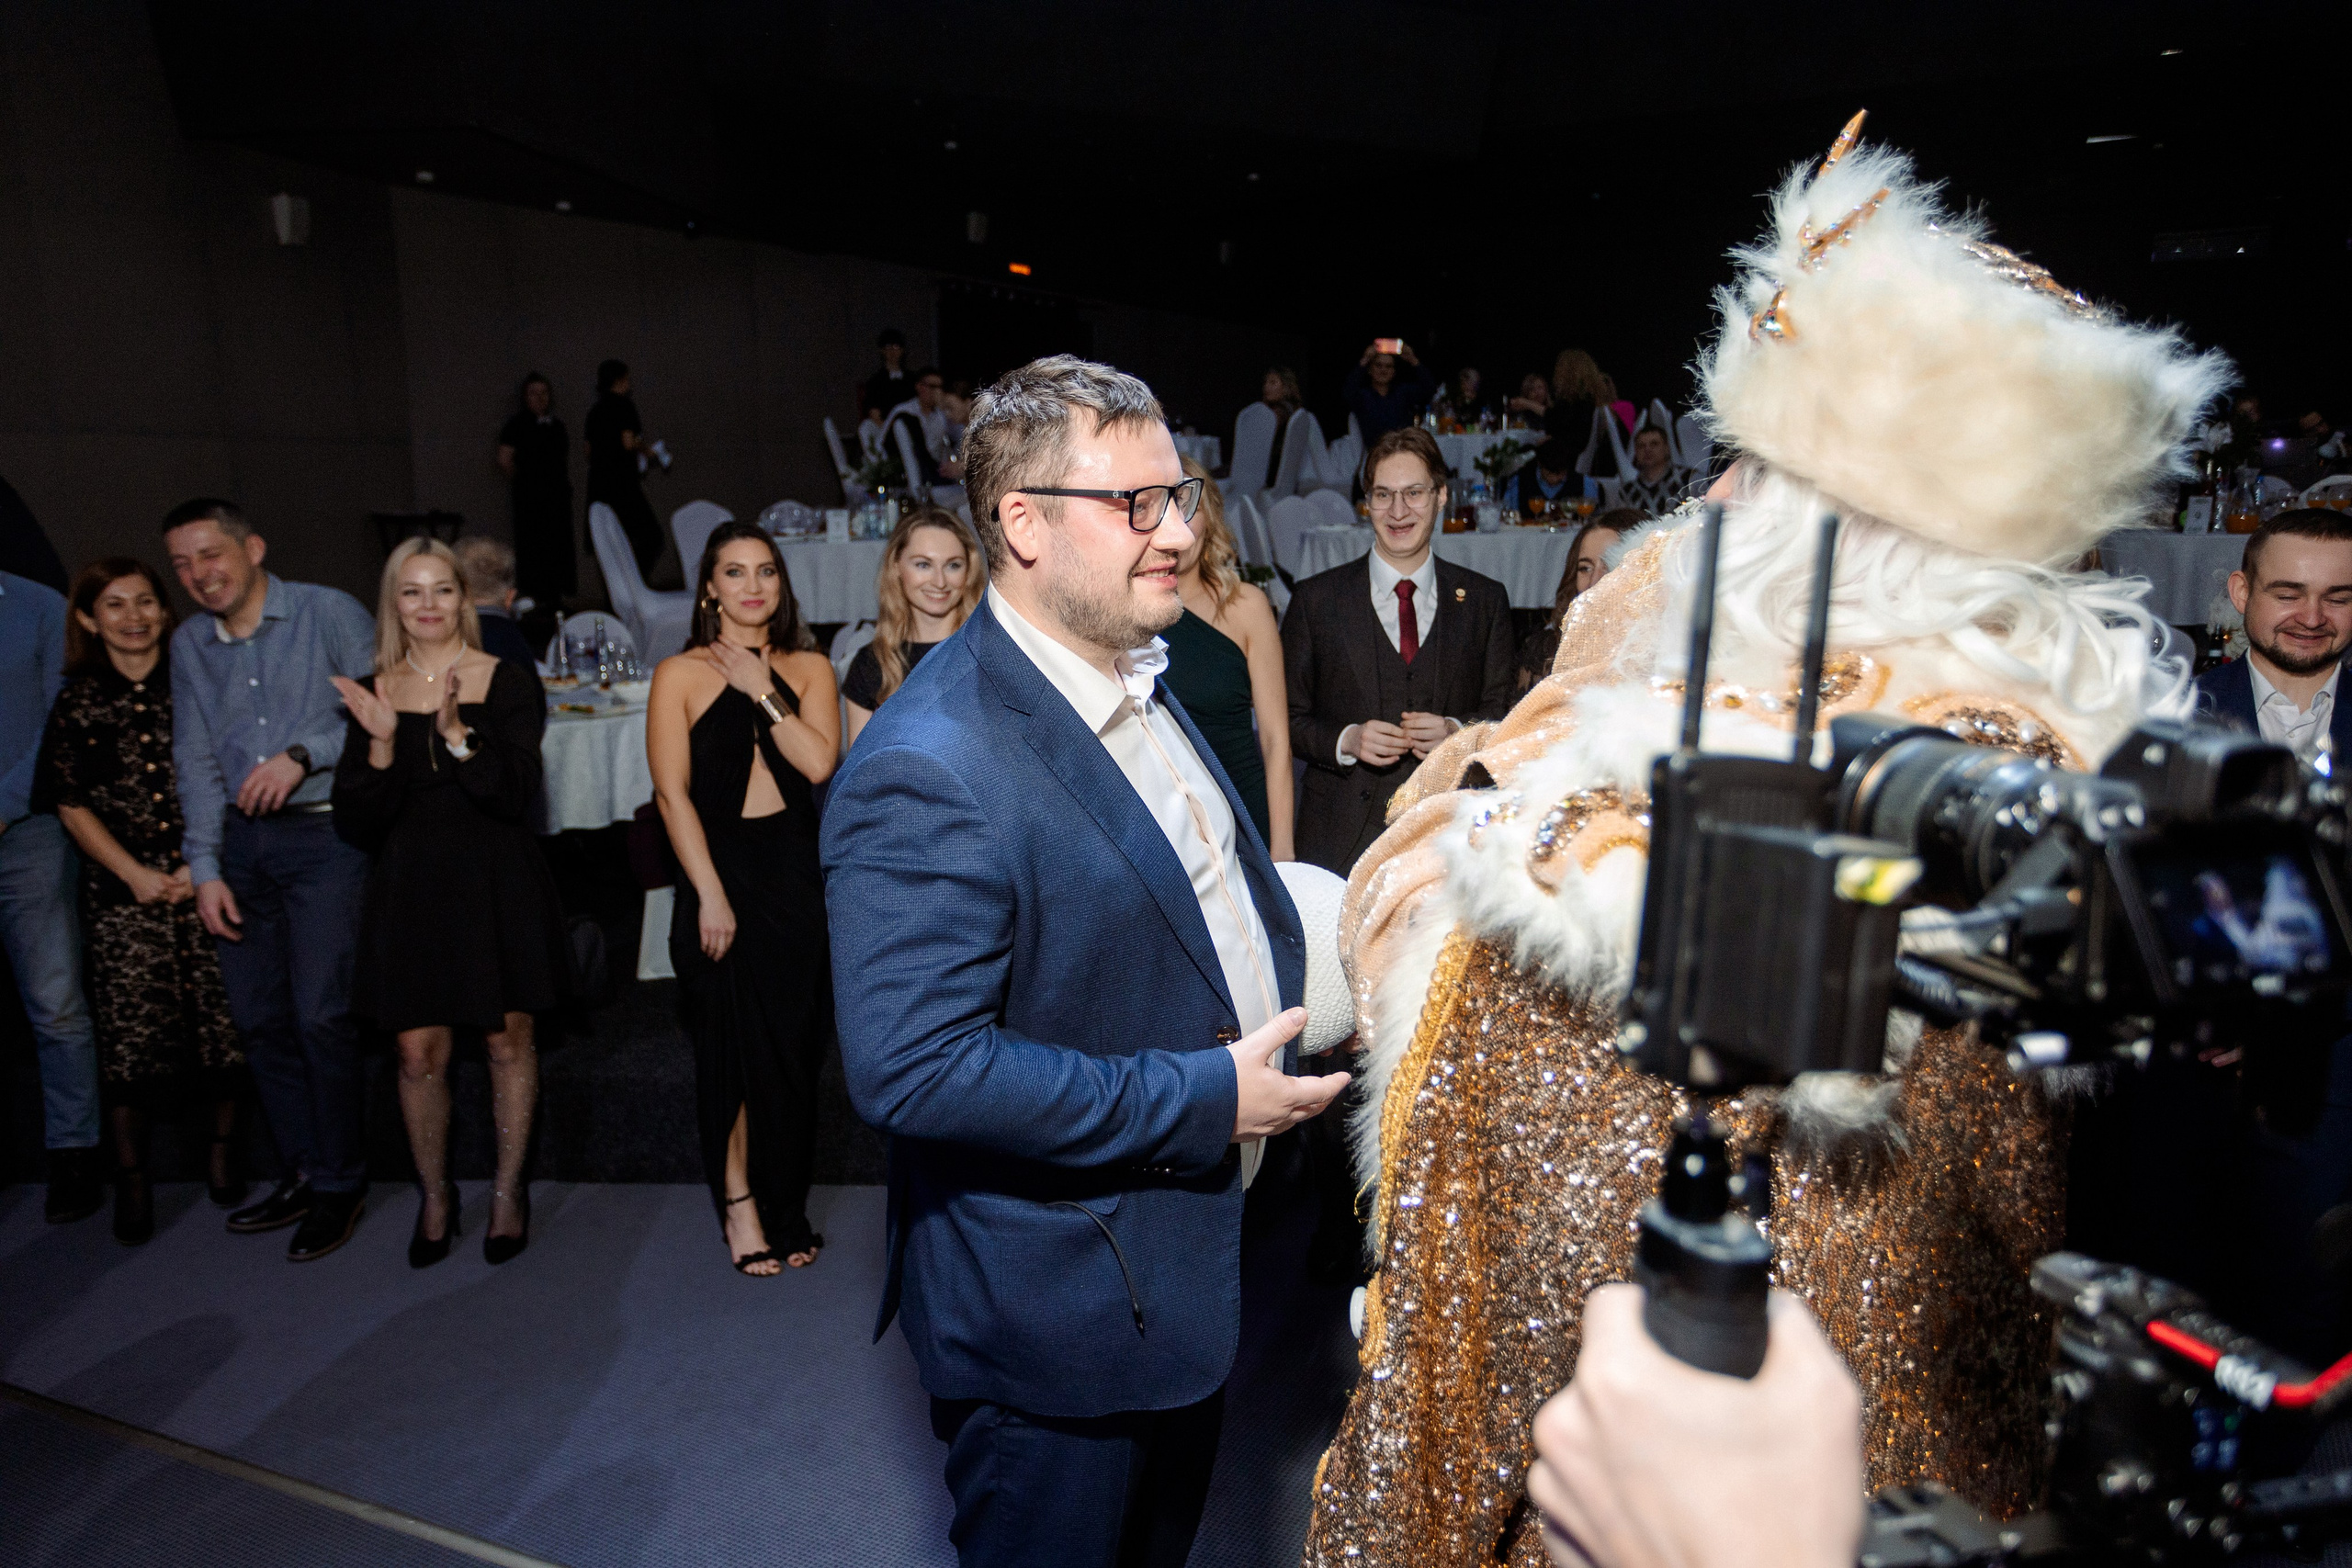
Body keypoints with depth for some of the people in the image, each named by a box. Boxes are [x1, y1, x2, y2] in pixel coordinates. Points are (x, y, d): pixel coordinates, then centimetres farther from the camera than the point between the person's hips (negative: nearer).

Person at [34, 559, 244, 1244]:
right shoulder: (78, 704, 5)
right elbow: (71, 804, 5)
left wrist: (204, 865, -6)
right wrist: (135, 873, -5)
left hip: (206, 885, 0)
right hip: (123, 894, 1)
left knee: (222, 1019, 0)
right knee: (131, 1032, 0)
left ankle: (223, 1147, 20)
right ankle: (131, 1174, 14)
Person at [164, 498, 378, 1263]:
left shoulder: (328, 612, -5)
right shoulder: (189, 644, 12)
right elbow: (196, 760, 13)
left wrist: (304, 754, -19)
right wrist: (204, 867, 7)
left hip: (325, 834, -6)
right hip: (241, 841, 6)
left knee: (320, 1014, -8)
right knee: (259, 1018, 8)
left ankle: (340, 1183, 8)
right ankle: (302, 1172, 23)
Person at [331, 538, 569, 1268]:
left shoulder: (506, 684, -3)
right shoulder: (373, 694, 3)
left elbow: (516, 795, -13)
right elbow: (357, 825, -1)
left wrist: (455, 732, -25)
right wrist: (381, 742, -16)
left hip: (496, 886, -2)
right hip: (409, 889, 2)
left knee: (508, 1042, 7)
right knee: (419, 1052, 4)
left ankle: (508, 1190, 25)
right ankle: (435, 1196, 25)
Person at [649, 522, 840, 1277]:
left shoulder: (808, 668, 7)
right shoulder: (680, 674, 0)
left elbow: (820, 762, -7)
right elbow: (673, 792, -6)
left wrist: (761, 690, -10)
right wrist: (710, 894, -12)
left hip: (795, 868, 2)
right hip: (719, 867, -2)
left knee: (792, 1046, 9)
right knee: (732, 1041, 4)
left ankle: (782, 1206, 26)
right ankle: (739, 1205, 23)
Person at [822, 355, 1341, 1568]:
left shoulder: (1136, 681, 2)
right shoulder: (928, 770, -29)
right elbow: (908, 1067, -32)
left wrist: (1297, 984, 1)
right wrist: (1202, 1100, -27)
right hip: (1054, 1319, -8)